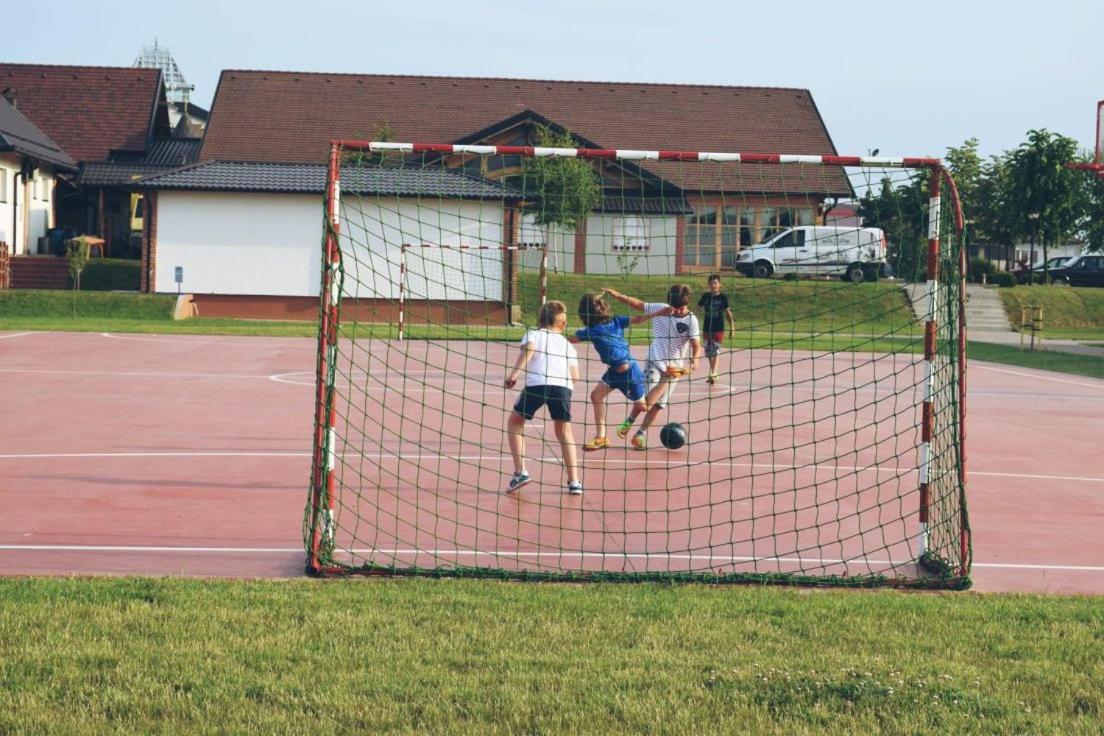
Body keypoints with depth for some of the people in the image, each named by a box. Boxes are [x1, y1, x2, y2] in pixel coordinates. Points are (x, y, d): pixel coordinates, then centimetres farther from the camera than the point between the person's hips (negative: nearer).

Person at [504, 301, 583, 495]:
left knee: (515, 422, 21)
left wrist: (514, 373, -8)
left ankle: (520, 472, 10)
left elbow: (528, 349, -2)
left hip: (537, 383, -2)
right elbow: (575, 376, 19)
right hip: (563, 385, 2)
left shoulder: (533, 335, 22)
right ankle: (574, 481, 13)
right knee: (564, 432, 21)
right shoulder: (568, 345, 30)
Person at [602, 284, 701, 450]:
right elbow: (638, 304, 4)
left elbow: (696, 344, -16)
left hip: (674, 367, 1)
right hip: (655, 361, -1)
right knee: (649, 396, -20)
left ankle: (641, 433, 18)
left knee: (659, 403, 4)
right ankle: (629, 422, -2)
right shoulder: (660, 309, -2)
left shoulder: (691, 320, -7)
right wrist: (618, 295, -6)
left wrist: (694, 360, -35)